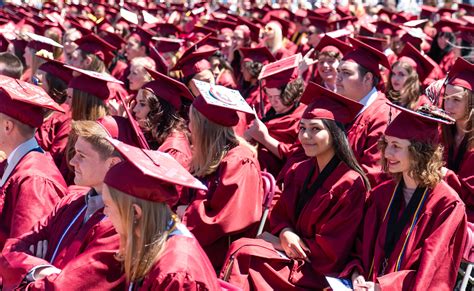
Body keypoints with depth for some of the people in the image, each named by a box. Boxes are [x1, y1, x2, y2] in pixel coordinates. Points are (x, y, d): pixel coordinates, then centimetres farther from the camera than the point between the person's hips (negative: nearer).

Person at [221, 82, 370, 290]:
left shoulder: (350, 185, -15)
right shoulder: (299, 171, 8)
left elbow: (329, 251, -16)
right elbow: (279, 214, 12)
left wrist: (278, 242, -9)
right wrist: (285, 233, -12)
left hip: (320, 273, -6)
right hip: (296, 258, 7)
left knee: (241, 253, -20)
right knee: (241, 250, -19)